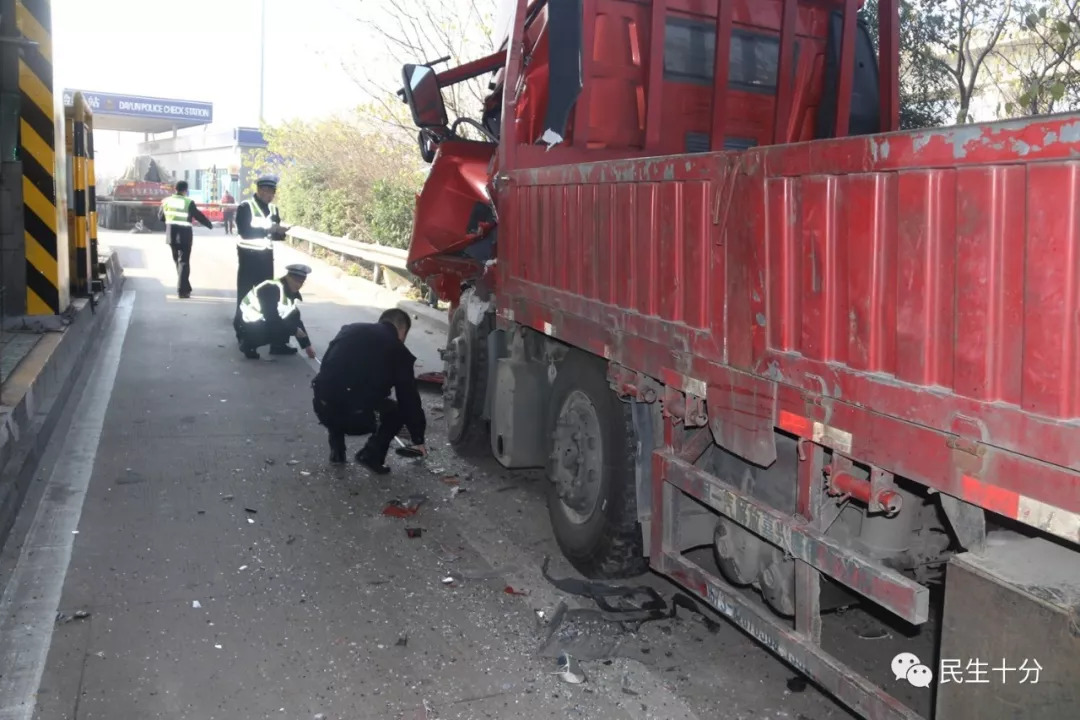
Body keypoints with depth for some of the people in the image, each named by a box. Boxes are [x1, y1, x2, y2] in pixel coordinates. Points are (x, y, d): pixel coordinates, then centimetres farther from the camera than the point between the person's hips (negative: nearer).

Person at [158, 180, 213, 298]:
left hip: (171, 235, 5)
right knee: (183, 262, -2)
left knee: (177, 261, 17)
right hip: (184, 235, -5)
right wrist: (210, 225, 9)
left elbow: (160, 217, 14)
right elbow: (199, 216, -7)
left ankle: (186, 288, 22)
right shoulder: (189, 202, -12)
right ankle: (182, 290, -9)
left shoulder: (166, 201, 4)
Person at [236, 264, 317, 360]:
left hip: (263, 321, 8)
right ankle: (249, 344, -7)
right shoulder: (272, 288, -25)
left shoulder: (290, 291, 1)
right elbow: (272, 319, -29)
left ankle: (279, 346, 7)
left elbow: (295, 318, 8)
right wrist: (294, 330, -20)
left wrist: (307, 344, 6)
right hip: (248, 327, -8)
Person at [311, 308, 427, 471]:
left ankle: (336, 450, 28)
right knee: (399, 410, 23)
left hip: (324, 409, 4)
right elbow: (409, 398, 14)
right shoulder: (398, 350, 8)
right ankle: (371, 455, 8)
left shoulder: (350, 329, 19)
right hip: (358, 417, -4)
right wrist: (418, 439, 26)